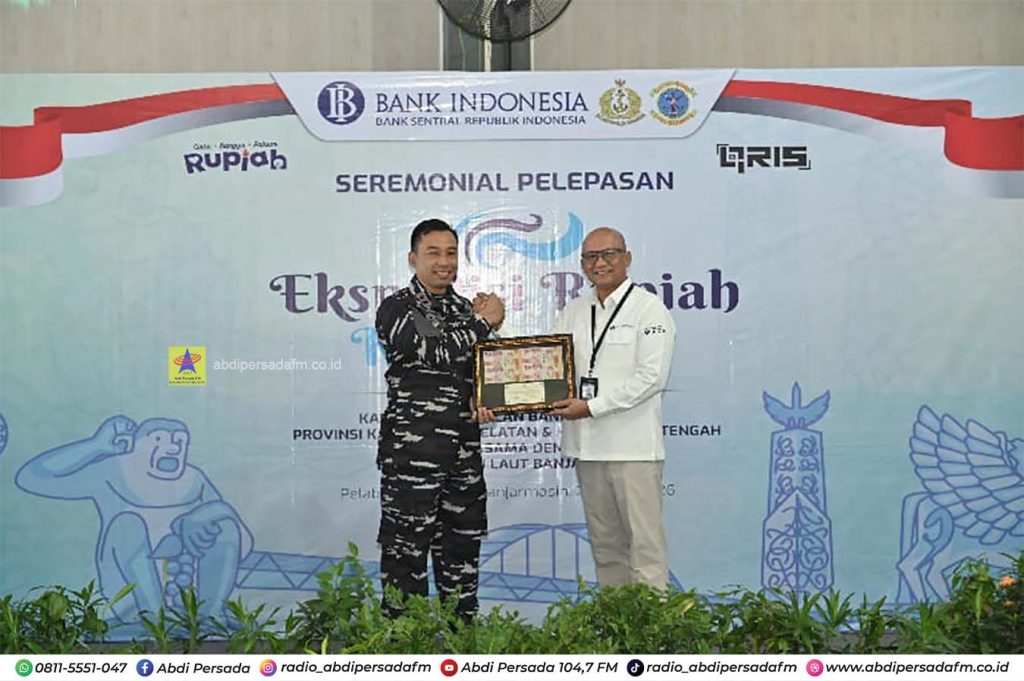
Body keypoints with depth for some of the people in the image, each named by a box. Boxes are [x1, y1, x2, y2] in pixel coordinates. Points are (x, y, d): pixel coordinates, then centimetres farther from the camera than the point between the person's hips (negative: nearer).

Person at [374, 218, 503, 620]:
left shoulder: (467, 309, 15)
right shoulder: (396, 309, -5)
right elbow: (437, 352, -19)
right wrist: (484, 322, -5)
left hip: (465, 452, 6)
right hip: (411, 453, -6)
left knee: (462, 550, 13)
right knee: (406, 548, -1)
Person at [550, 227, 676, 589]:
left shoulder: (649, 308, -3)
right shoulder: (573, 311, 16)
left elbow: (651, 377, -12)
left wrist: (591, 407, -15)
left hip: (634, 447, -6)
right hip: (588, 446, 6)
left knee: (645, 543, -5)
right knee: (605, 545, 13)